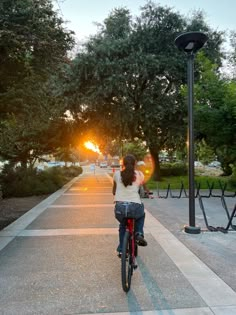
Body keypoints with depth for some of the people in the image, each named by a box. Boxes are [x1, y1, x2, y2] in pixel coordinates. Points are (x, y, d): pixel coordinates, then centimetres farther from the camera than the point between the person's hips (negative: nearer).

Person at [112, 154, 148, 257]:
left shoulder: (117, 174, 9)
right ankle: (139, 234, 16)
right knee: (141, 214, 36)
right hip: (135, 207, -1)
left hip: (120, 207, 1)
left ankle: (121, 250, 30)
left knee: (123, 225, 32)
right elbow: (145, 188, 24)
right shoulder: (139, 174, 7)